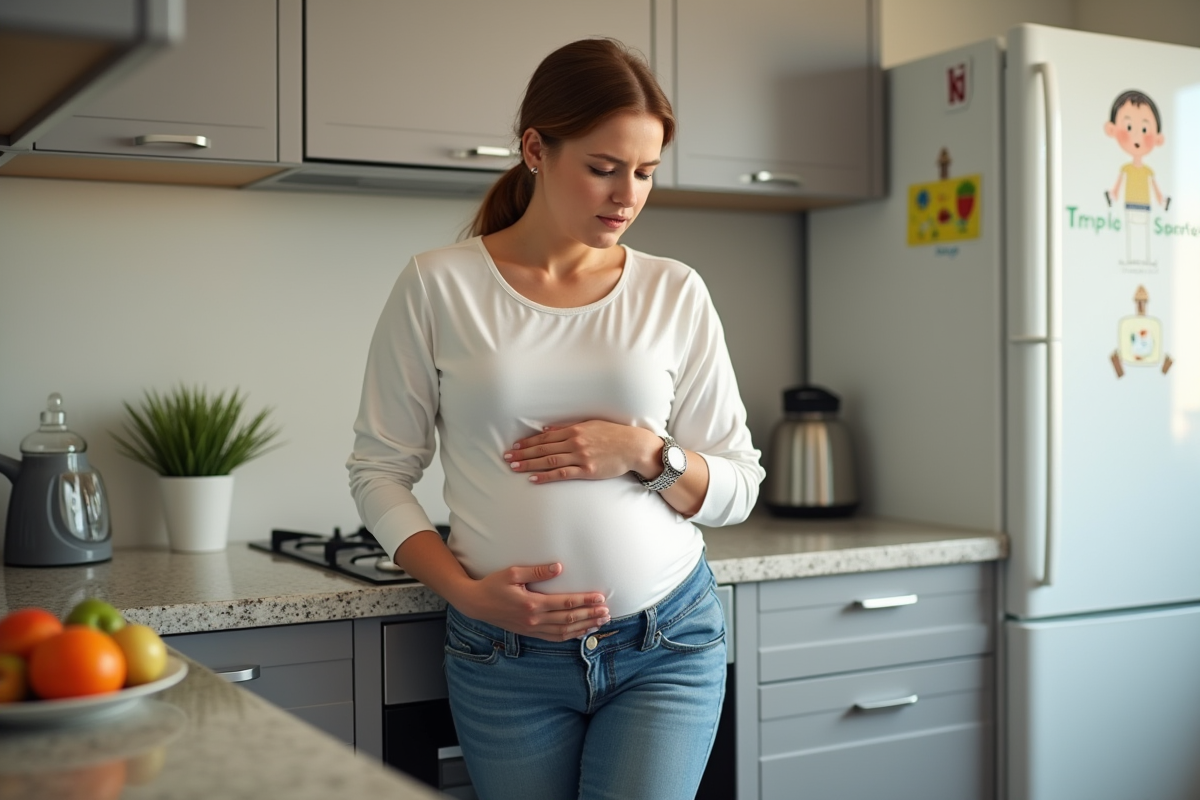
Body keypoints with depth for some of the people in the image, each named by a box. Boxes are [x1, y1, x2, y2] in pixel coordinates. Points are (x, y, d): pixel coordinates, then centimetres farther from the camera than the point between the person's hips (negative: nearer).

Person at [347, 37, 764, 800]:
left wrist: (645, 453, -13)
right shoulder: (439, 285, -3)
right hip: (505, 652, 0)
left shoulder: (674, 293, 1)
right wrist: (466, 592, -12)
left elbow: (738, 486, 5)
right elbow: (380, 469, 1)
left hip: (669, 645, 1)